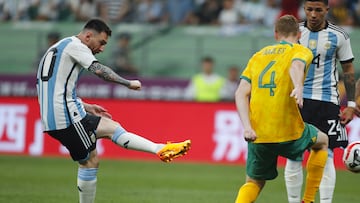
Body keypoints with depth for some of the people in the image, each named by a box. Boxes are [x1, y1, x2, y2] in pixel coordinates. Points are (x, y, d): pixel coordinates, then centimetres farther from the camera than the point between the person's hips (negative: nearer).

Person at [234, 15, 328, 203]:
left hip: (257, 135, 3)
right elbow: (296, 66, -21)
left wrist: (247, 127, -5)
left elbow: (241, 93, 4)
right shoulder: (301, 51, 6)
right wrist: (298, 87, -41)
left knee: (254, 183, 21)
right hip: (289, 131, -3)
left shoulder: (258, 56, 18)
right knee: (322, 141, 28)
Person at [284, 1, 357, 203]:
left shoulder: (338, 36, 1)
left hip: (327, 101, -1)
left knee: (326, 156, -5)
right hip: (297, 100, 1)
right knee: (294, 155, -1)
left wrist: (351, 105, 3)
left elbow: (348, 69, 8)